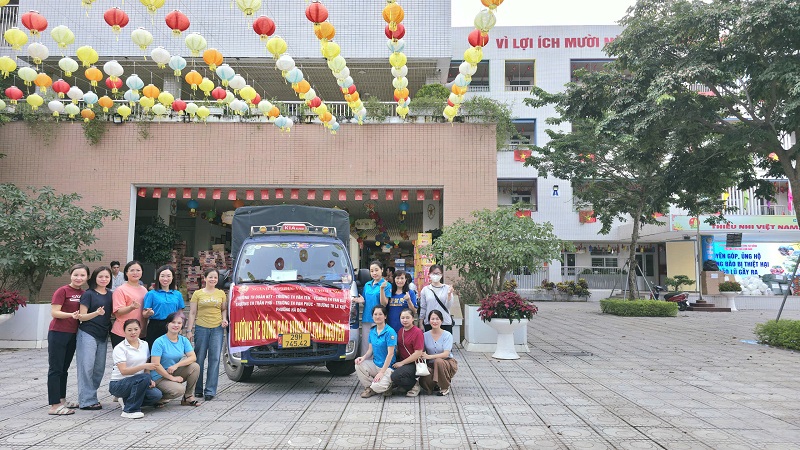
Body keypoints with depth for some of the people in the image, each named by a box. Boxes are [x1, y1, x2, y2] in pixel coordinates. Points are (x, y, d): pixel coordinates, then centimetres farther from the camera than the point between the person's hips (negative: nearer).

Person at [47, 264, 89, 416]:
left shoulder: (84, 293, 7)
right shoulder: (62, 291, -12)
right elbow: (54, 312, -17)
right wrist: (71, 315, -32)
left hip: (73, 334, 7)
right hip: (58, 334, -7)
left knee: (64, 368, 16)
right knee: (56, 368, -4)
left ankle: (62, 400, 26)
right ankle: (54, 405, -3)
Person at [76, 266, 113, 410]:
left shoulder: (110, 295, 12)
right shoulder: (88, 294, -3)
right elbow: (82, 316, -7)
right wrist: (97, 313, -24)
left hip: (103, 335, 6)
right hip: (88, 334, -5)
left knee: (99, 368, 6)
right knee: (87, 366, -6)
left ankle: (91, 395, 18)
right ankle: (87, 400, -1)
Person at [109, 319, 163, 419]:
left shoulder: (144, 345, 7)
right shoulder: (119, 348, -12)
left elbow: (147, 366, 14)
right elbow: (123, 371, -23)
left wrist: (149, 380, -5)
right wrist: (144, 366, -34)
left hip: (136, 383, 6)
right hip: (118, 384, -6)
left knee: (156, 395, -20)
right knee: (144, 378, -33)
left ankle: (127, 401, 4)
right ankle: (129, 410, -21)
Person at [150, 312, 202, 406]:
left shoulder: (183, 340, 2)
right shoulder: (159, 342, -16)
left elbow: (193, 357, -8)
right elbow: (155, 364, -20)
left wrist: (176, 365, -24)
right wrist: (172, 377, -19)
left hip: (175, 373, 6)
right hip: (160, 377, -6)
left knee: (195, 367, -18)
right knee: (179, 390, -30)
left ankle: (188, 397, -3)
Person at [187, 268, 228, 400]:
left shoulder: (221, 294, 10)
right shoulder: (197, 294, 5)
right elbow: (192, 313, 5)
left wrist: (224, 319, 1)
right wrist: (189, 330, 0)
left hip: (217, 328, 1)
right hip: (201, 328, -1)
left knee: (215, 358, -4)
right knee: (199, 359, 2)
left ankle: (210, 390, 0)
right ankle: (198, 389, 12)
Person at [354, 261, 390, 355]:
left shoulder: (386, 285, -4)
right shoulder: (367, 285, 13)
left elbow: (384, 304, -10)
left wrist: (382, 289, -21)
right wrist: (362, 301, -1)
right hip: (366, 319, 5)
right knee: (365, 345, 7)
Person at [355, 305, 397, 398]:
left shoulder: (390, 332, -15)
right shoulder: (372, 331, 7)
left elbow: (390, 354, -18)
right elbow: (370, 349, 12)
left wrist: (382, 372, -21)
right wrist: (364, 357, -11)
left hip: (387, 366, -6)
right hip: (374, 364, 6)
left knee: (378, 386, -29)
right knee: (358, 365, -20)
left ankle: (387, 384, 8)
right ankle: (369, 387, 0)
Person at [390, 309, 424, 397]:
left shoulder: (417, 332, -12)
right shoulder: (400, 331, 12)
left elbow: (418, 353, -16)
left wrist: (402, 363, -14)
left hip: (413, 364, -8)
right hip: (401, 361, 8)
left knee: (395, 376, -28)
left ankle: (414, 386, -1)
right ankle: (403, 386, 8)